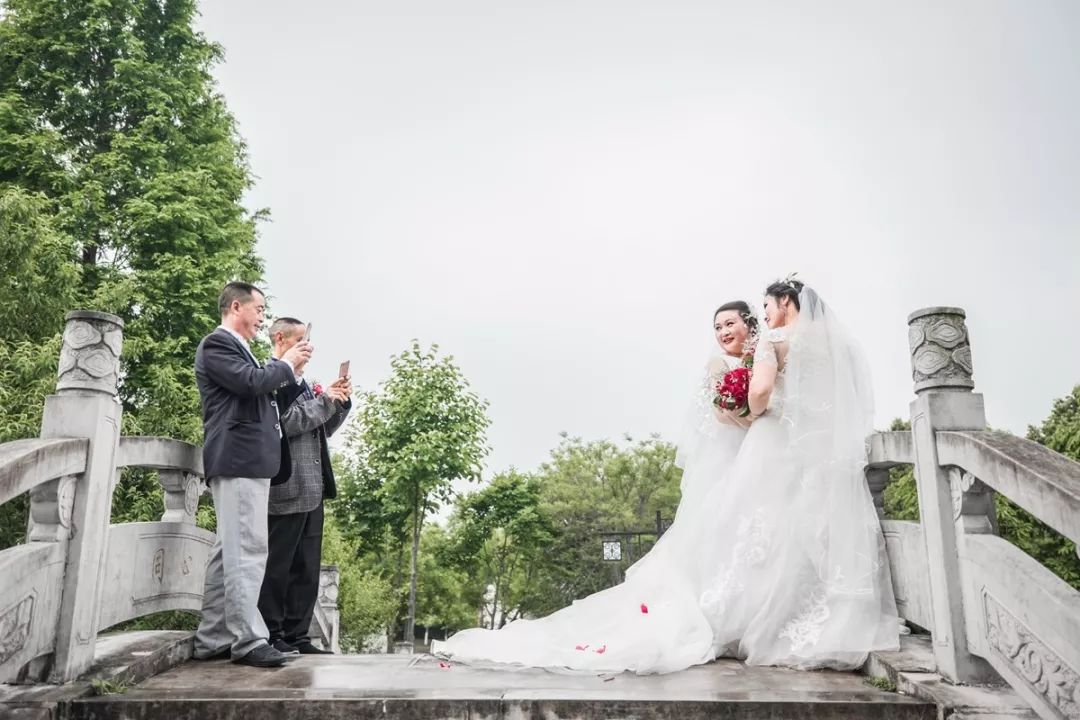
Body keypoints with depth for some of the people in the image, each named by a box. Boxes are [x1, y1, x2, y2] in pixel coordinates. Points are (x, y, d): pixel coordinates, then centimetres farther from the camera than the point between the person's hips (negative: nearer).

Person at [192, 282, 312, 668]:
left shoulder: (238, 348, 25)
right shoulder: (217, 343, -6)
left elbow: (258, 391, 26)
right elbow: (251, 382, -20)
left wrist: (285, 369, 14)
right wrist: (286, 364, -3)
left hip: (249, 461, 10)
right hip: (238, 460, -10)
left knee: (229, 552, 10)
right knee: (247, 550, -11)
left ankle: (212, 640, 16)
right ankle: (248, 639, -8)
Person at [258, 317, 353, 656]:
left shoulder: (300, 382, 19)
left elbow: (320, 430, 21)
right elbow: (283, 425, -18)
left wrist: (340, 402, 8)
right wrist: (323, 400, -12)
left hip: (311, 489, 9)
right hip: (287, 489, -9)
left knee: (307, 569, 11)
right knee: (277, 566, 0)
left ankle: (296, 637, 18)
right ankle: (271, 637, 10)